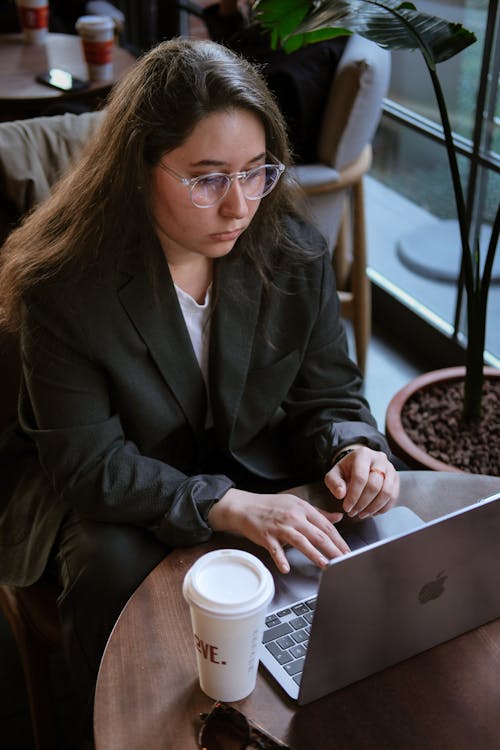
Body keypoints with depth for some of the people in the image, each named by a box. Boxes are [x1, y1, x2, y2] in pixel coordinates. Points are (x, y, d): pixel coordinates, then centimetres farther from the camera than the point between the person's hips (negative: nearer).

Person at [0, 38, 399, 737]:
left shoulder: (295, 252, -10)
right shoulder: (65, 286, -21)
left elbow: (329, 389, 1)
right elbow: (87, 462, -22)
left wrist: (353, 447, -24)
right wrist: (228, 507, -34)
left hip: (258, 471, 3)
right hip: (108, 497, -3)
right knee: (115, 575, -32)